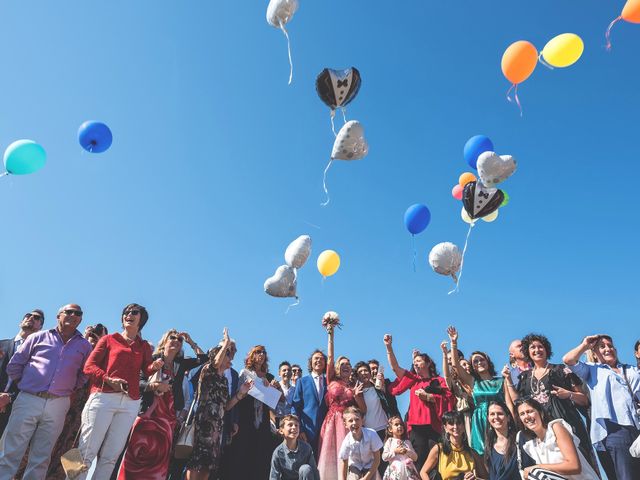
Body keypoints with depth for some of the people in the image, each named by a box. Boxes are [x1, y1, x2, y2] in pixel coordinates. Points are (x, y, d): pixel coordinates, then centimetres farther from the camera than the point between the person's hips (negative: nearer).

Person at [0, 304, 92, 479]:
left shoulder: (84, 346, 9)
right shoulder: (38, 337, 7)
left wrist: (67, 390, 7)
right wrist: (24, 384, 12)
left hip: (58, 405, 1)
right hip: (28, 400, -1)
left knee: (40, 459, 8)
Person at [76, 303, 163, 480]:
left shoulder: (144, 346, 18)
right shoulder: (109, 339, 12)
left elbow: (147, 371, 5)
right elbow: (89, 366, 3)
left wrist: (155, 366, -18)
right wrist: (108, 380, -13)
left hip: (130, 403, 3)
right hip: (103, 397, -2)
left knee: (111, 456, 6)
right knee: (87, 451, -5)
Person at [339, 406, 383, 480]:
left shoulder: (371, 434, -32)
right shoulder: (347, 441, -29)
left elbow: (377, 459, -21)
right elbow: (344, 462, -11)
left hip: (370, 467, 0)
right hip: (355, 467, 0)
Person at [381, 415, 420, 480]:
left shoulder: (407, 442, 13)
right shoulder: (389, 441, 5)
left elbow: (415, 457, 10)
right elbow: (384, 457, -4)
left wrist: (407, 452, -7)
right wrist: (395, 451, -11)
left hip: (408, 470, 3)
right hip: (395, 471, -3)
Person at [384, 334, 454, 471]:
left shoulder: (439, 381, 11)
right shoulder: (412, 379, 16)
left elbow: (449, 399, -3)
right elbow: (395, 367, 8)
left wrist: (428, 396, -8)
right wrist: (389, 347, 0)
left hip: (434, 425, -1)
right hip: (416, 425, 2)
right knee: (419, 460, -2)